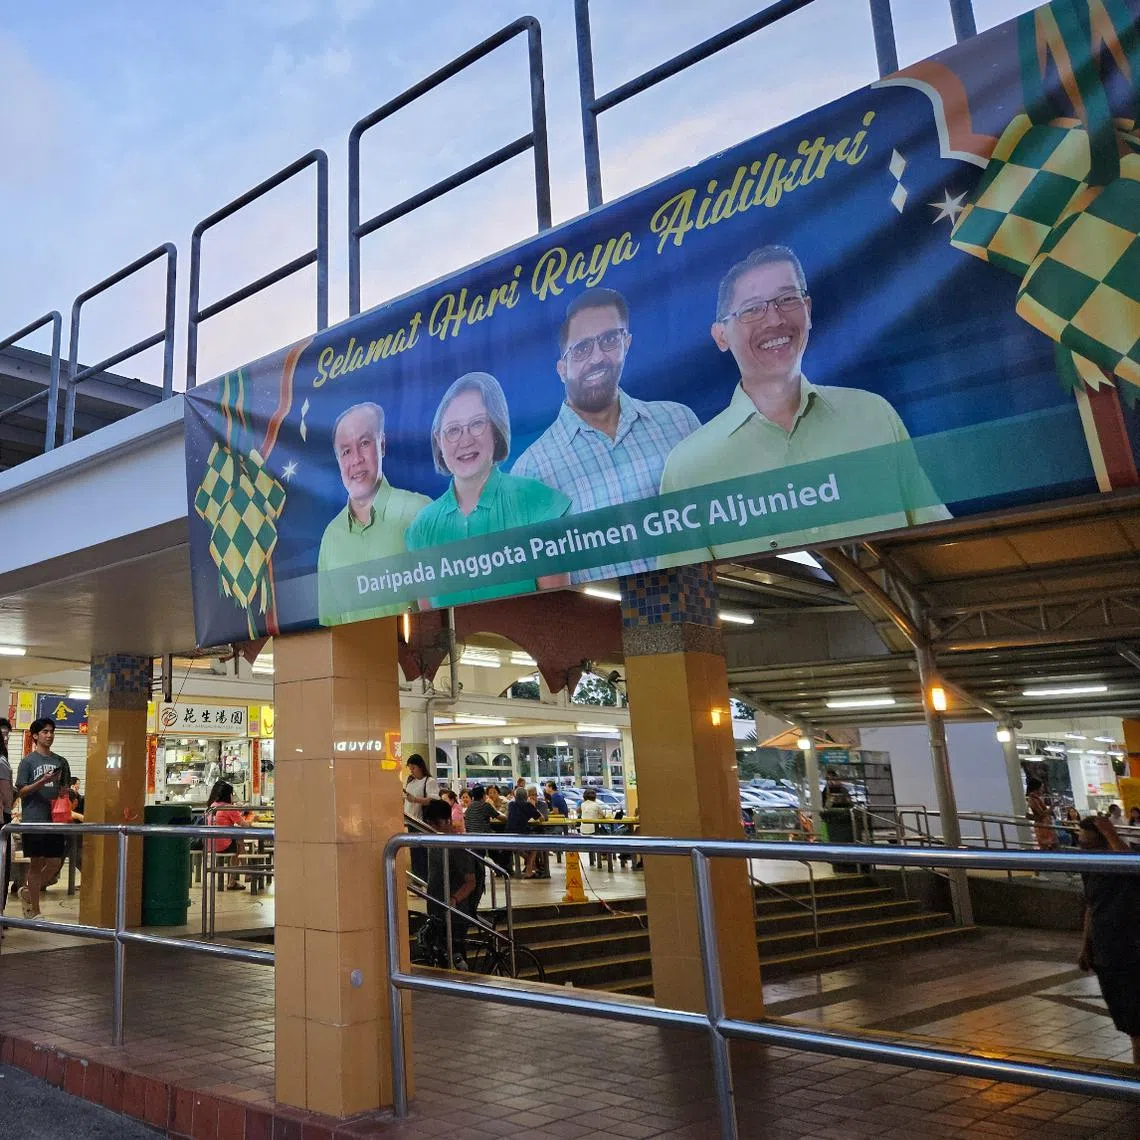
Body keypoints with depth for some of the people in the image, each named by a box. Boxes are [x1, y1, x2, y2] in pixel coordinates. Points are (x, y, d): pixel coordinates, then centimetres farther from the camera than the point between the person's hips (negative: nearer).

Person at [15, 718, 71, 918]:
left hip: (55, 819, 4)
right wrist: (43, 781, -20)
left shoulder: (61, 762, 12)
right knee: (37, 863, 1)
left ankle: (28, 891, 28)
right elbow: (21, 791, -5)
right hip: (34, 819, -4)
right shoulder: (28, 761, -1)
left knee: (55, 863, 4)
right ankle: (34, 910, 10)